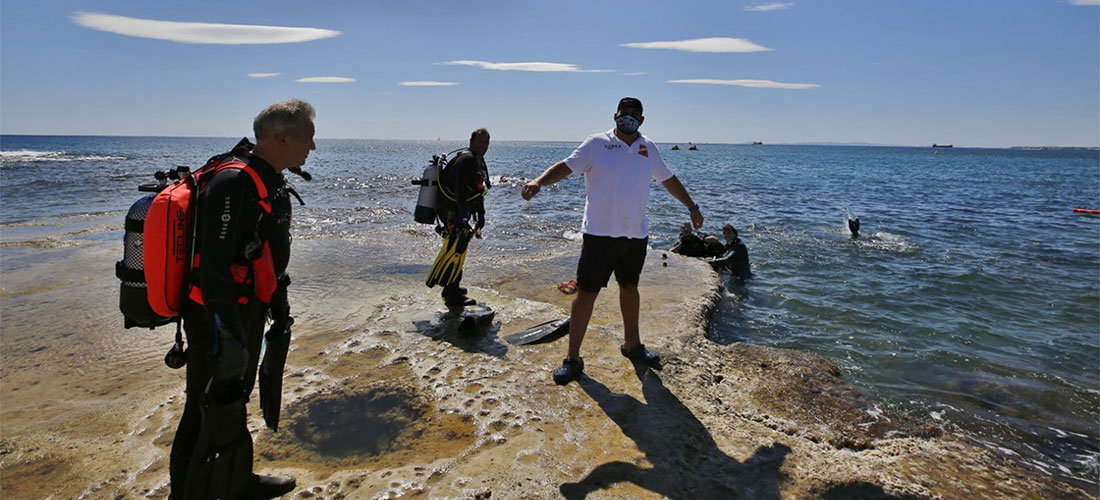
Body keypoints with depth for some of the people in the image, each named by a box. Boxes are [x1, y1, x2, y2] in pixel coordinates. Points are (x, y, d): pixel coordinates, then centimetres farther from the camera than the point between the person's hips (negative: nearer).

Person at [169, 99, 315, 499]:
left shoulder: (272, 184, 8)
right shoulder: (233, 186, -25)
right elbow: (214, 270, -28)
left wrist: (279, 305, 22)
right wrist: (229, 339, -27)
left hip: (247, 314, 11)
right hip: (218, 321, -11)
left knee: (235, 402, 24)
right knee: (215, 416, 2)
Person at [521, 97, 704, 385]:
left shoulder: (649, 148, 12)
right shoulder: (597, 144, -2)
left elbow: (668, 179, 24)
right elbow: (566, 166, -10)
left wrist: (691, 207, 28)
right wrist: (538, 182, -28)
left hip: (636, 234, 5)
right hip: (600, 234, -5)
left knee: (629, 287, 19)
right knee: (586, 294, -3)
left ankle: (632, 345, 37)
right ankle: (573, 359, 7)